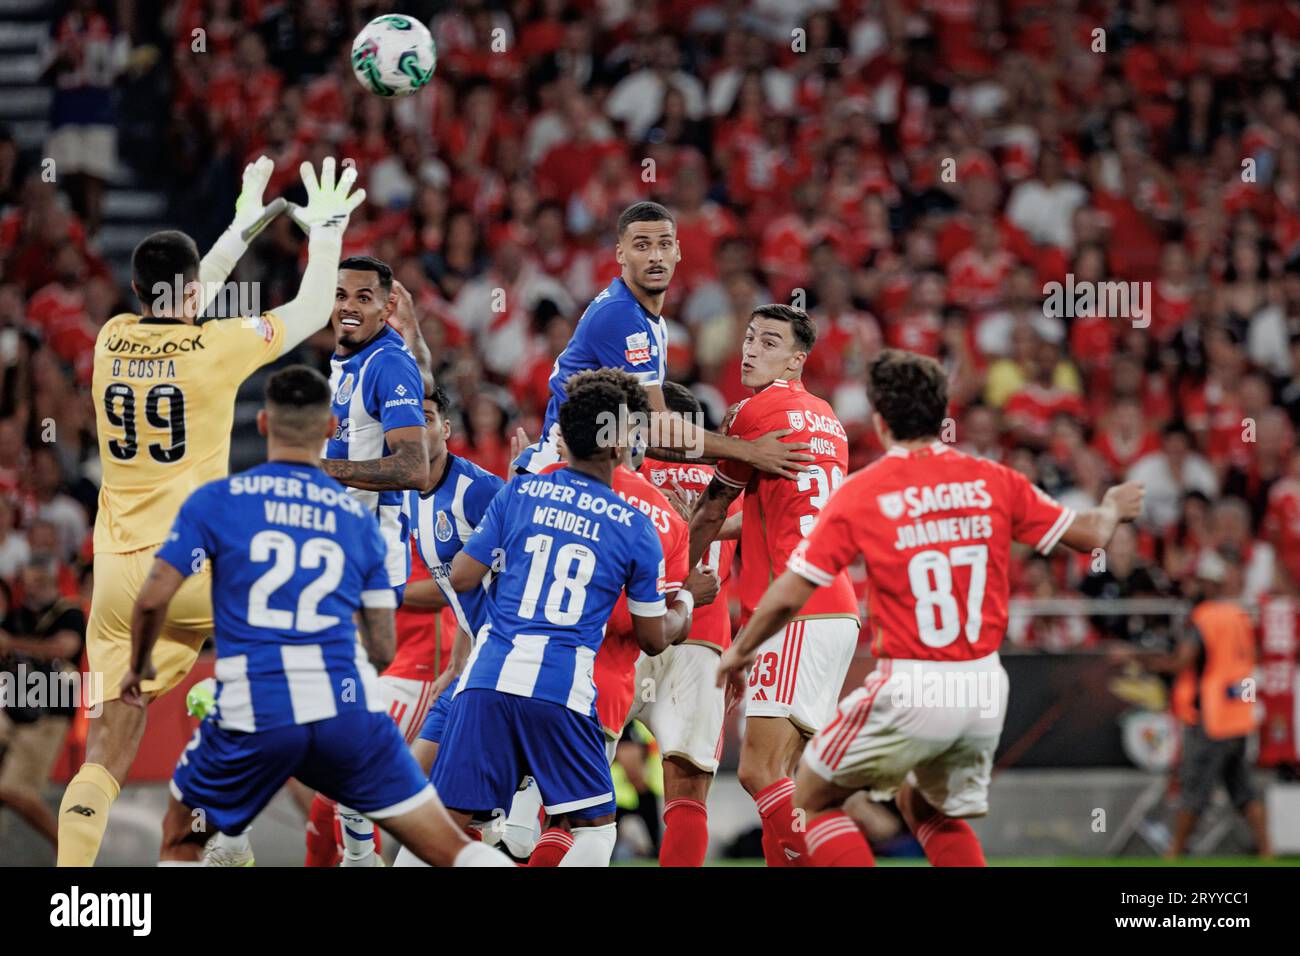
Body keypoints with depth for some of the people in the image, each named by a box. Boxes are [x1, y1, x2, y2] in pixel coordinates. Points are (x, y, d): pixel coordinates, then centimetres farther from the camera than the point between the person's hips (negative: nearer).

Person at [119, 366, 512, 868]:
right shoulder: (356, 515, 14)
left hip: (254, 714, -1)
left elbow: (153, 599, 0)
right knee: (450, 850, 6)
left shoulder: (215, 500, 6)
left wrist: (139, 666, 20)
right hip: (346, 706, 1)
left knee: (180, 840, 23)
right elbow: (383, 648, 15)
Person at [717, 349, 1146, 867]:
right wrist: (1113, 508, 36)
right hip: (985, 688, 5)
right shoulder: (993, 482, 2)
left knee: (811, 800, 14)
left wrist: (739, 651, 11)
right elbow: (1090, 534, 12)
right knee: (925, 806, 29)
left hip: (911, 691, -5)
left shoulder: (860, 494, -7)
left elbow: (789, 596, -7)